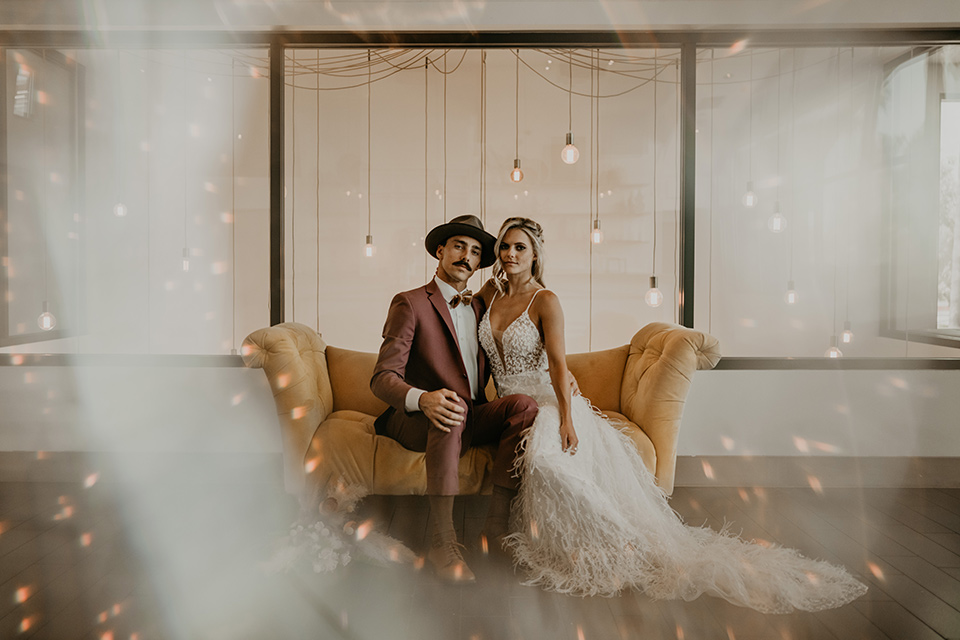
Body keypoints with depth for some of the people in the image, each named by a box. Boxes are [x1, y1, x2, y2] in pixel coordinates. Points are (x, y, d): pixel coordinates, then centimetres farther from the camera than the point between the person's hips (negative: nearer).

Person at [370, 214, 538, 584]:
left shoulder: (480, 308, 18)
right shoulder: (410, 303, -1)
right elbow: (382, 378, -12)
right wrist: (423, 399, -34)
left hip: (474, 418, 5)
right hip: (417, 420, -5)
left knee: (522, 404, -21)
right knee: (451, 412, -37)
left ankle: (495, 522, -19)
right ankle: (442, 543, -34)